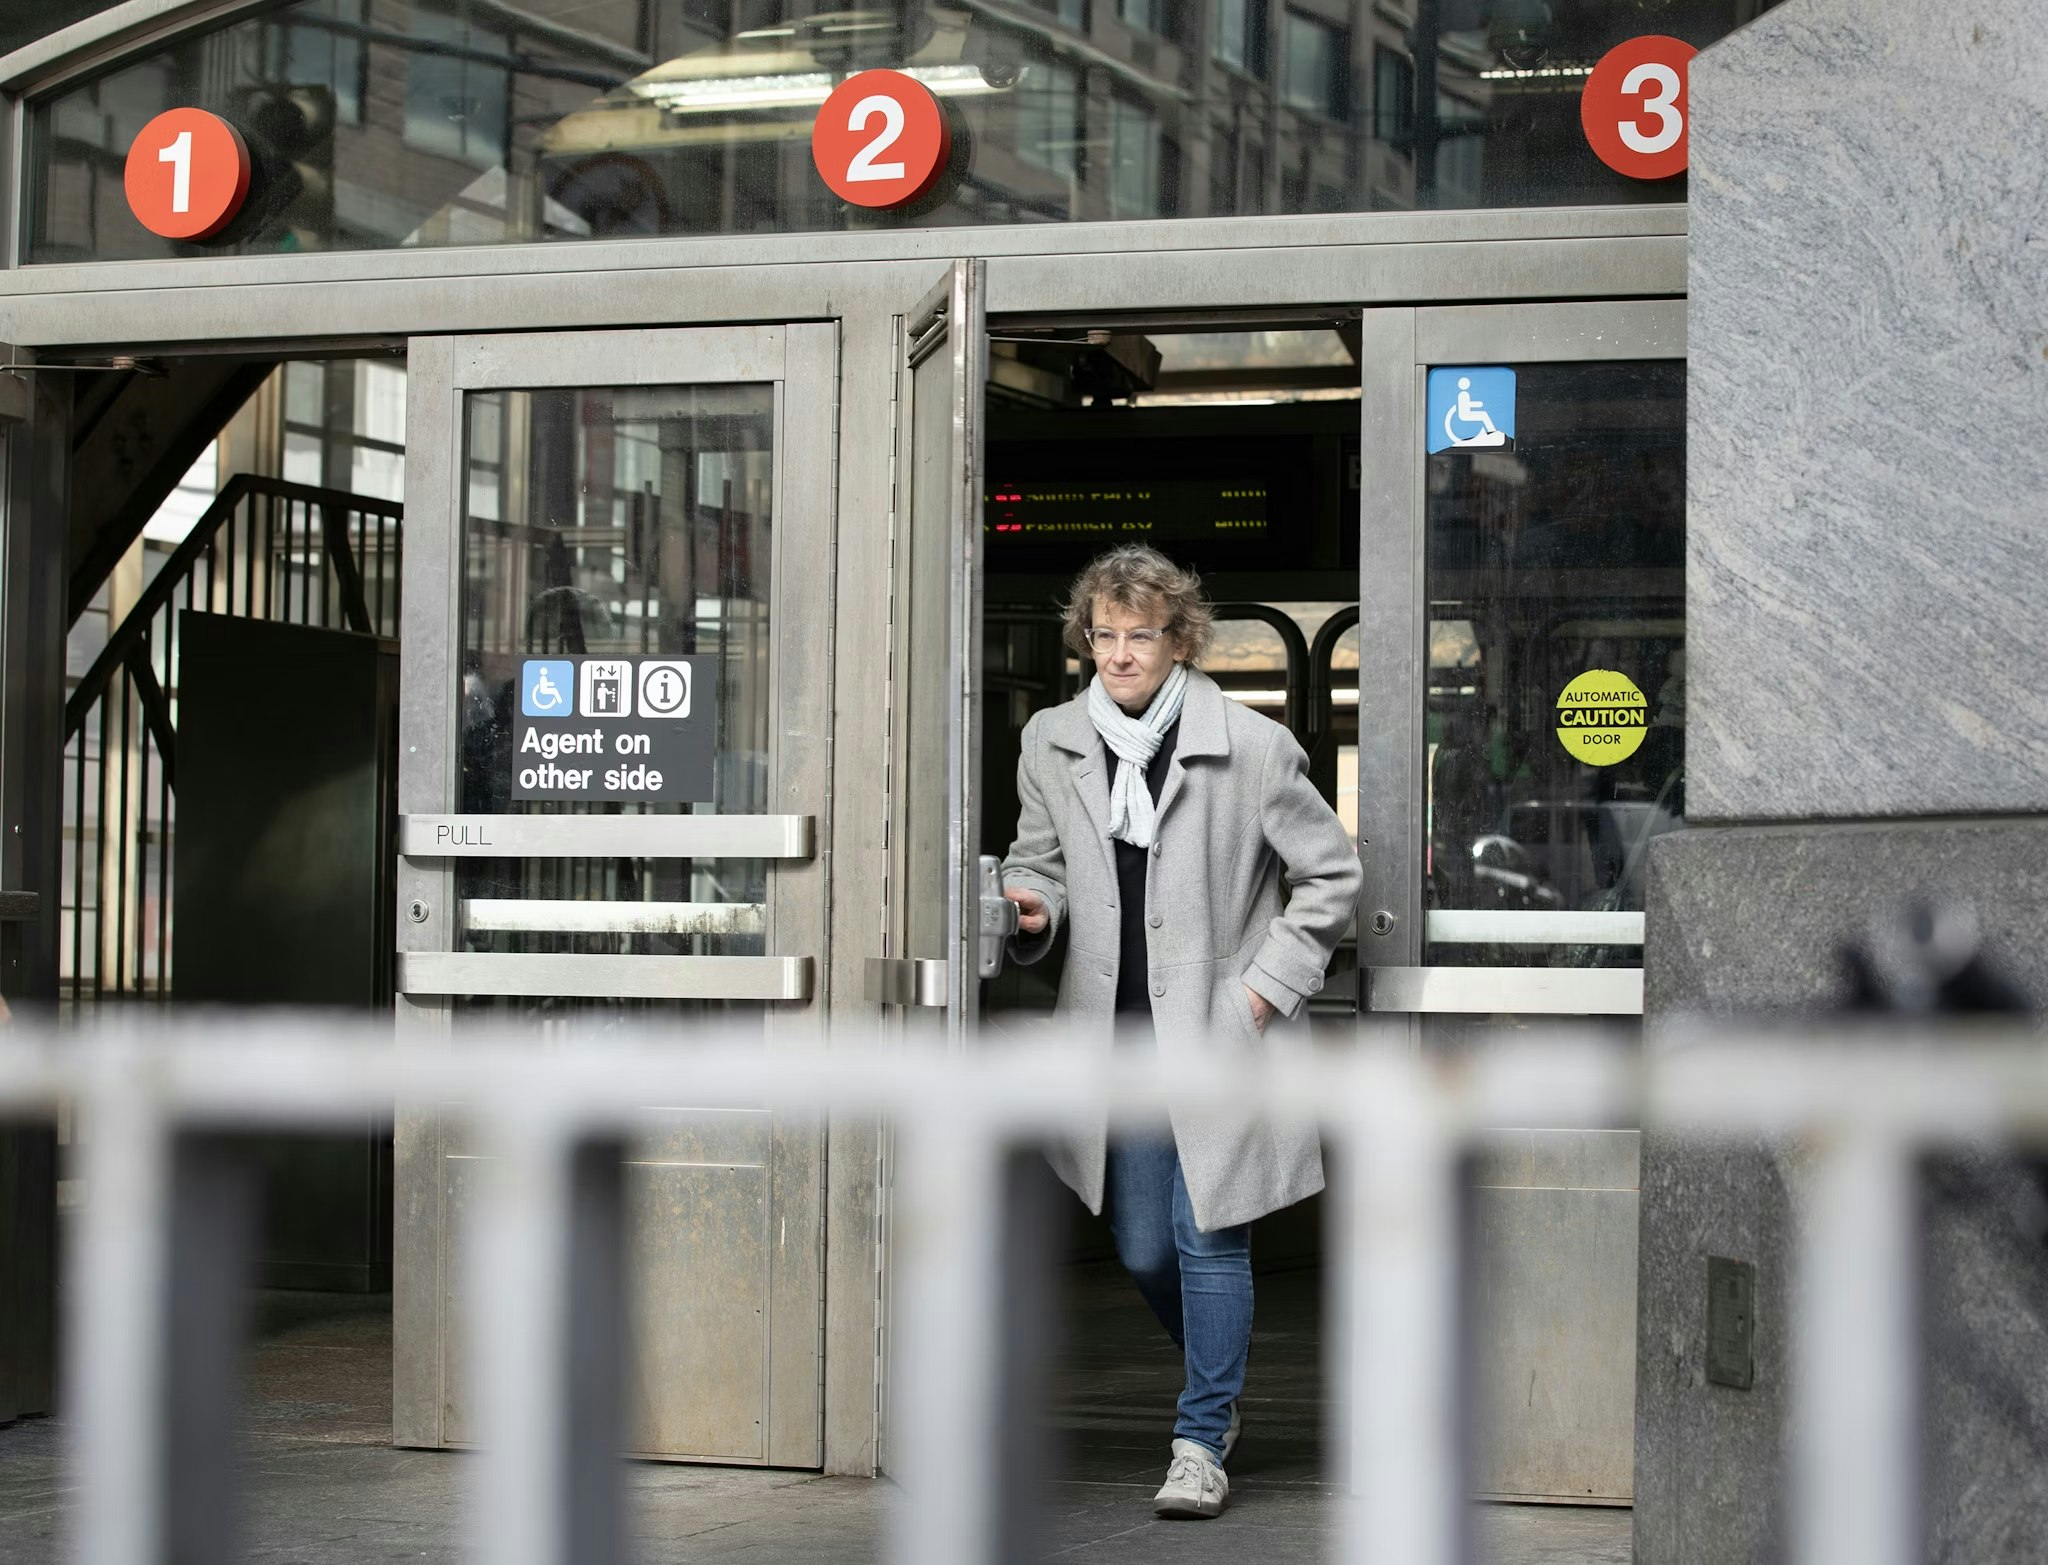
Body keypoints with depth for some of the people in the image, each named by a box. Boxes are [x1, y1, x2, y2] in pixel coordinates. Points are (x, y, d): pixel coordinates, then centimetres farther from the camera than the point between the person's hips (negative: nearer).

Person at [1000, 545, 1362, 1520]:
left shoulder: (1251, 747, -9)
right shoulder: (1051, 744, 3)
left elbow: (1331, 873, 0)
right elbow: (1040, 859, 17)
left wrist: (1265, 986, -5)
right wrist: (1034, 908, -7)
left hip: (1220, 1033, -4)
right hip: (1119, 1034, 4)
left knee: (1208, 1236, -6)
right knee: (1142, 1249, 10)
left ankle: (1202, 1442, 6)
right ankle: (1220, 1386, 36)